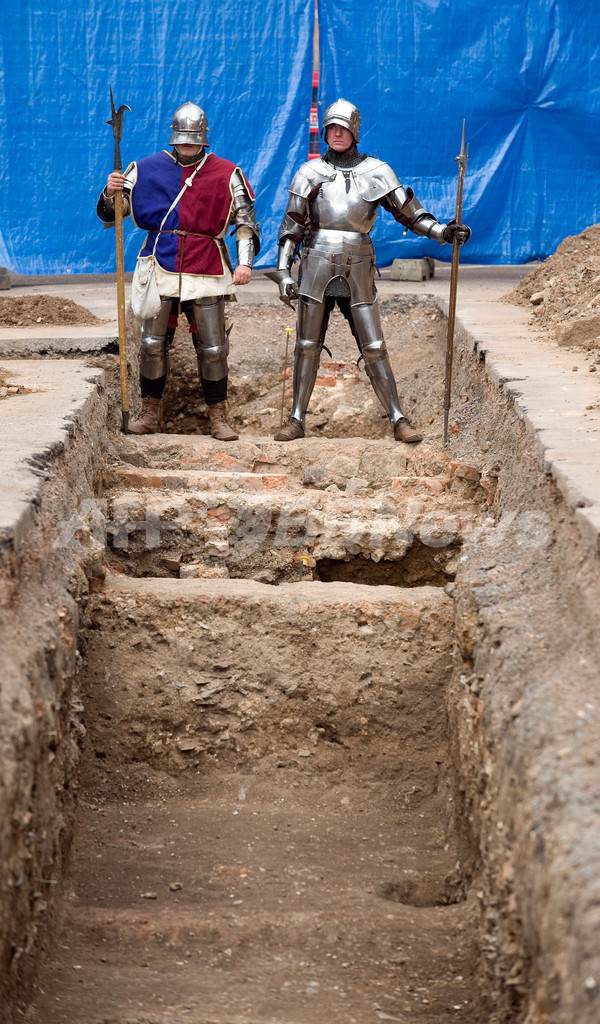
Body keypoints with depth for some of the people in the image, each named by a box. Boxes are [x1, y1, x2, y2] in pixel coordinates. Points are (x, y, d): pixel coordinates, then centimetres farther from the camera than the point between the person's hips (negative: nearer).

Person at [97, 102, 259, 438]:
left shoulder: (226, 174, 3)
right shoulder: (147, 169, 4)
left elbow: (246, 221, 6)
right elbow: (112, 214, 6)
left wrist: (245, 261, -7)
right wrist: (111, 193, -16)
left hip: (206, 271, -1)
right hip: (161, 269, 1)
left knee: (213, 348, 0)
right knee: (152, 344, 3)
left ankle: (218, 418, 12)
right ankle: (150, 414, 17)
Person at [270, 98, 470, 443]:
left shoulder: (377, 172, 5)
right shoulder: (310, 173, 8)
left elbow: (410, 214, 4)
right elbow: (292, 226, 8)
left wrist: (444, 231, -12)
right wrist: (283, 271, 0)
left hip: (358, 272, -1)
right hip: (316, 268, 1)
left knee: (374, 348, -2)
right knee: (307, 346, 5)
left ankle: (399, 420, 4)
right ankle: (297, 420, 14)